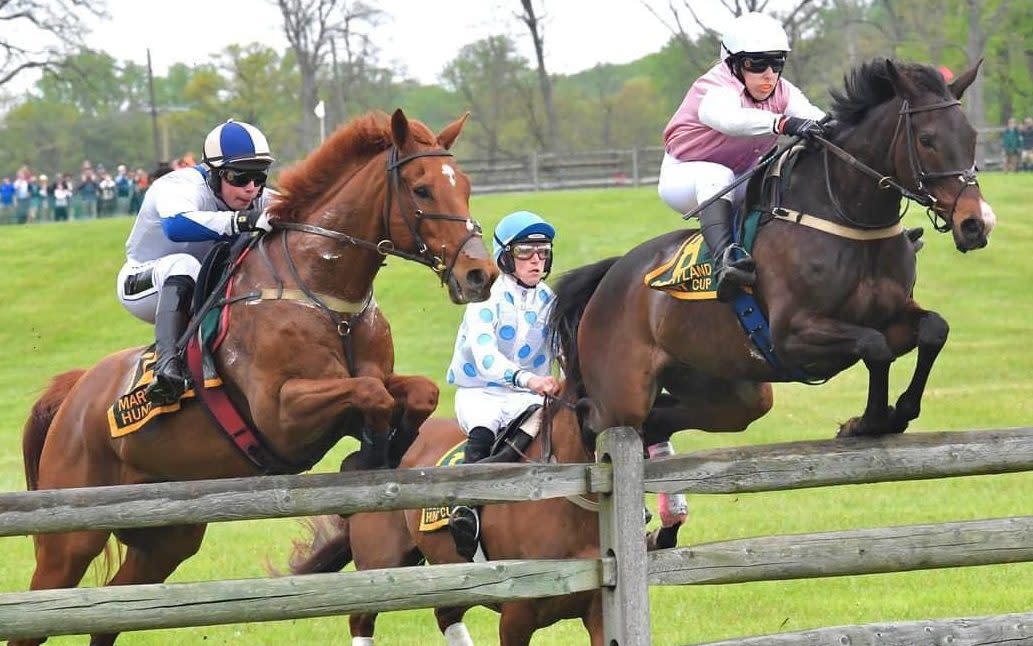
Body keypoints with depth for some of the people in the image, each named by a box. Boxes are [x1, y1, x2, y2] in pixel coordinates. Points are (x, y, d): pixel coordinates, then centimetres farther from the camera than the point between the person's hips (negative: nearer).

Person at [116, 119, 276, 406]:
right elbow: (176, 224, -52)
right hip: (143, 286, -7)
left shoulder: (257, 201, -8)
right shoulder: (182, 187, -30)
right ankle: (168, 365, -54)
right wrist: (243, 221, -64)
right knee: (182, 265, -39)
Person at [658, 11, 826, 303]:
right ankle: (724, 260, -56)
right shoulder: (714, 90, -28)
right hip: (684, 176, -7)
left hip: (742, 178, 7)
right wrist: (785, 124, -69)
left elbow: (808, 114, -27)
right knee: (717, 176, -40)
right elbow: (731, 118, -52)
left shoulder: (782, 92, -8)